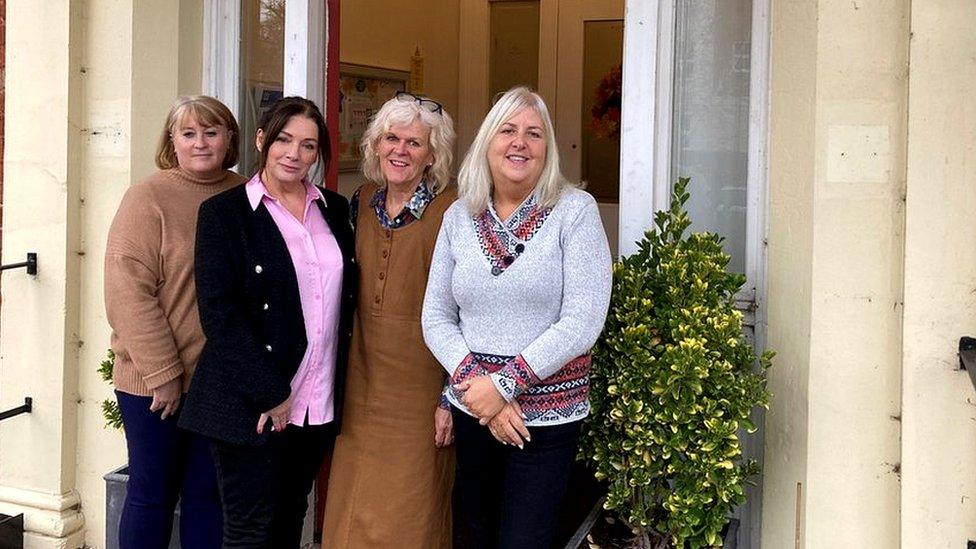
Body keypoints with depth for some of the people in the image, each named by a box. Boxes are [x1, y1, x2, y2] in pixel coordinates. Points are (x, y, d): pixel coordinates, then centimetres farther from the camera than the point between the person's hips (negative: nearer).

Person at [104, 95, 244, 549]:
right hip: (155, 383, -3)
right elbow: (128, 294, -13)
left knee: (208, 494, 13)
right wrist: (162, 373, -15)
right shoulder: (148, 197, -8)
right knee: (152, 493, 9)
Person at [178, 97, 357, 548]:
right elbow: (219, 313, -12)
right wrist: (271, 392, -15)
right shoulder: (224, 212, -5)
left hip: (319, 404, 5)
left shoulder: (334, 210, 10)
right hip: (251, 407, -4)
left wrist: (340, 384, 6)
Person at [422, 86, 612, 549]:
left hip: (547, 417, -4)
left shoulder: (574, 210, -8)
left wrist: (504, 384, -16)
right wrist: (473, 383, -12)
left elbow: (583, 321, -14)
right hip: (473, 410, 4)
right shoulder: (459, 216, 3)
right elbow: (436, 317, 4)